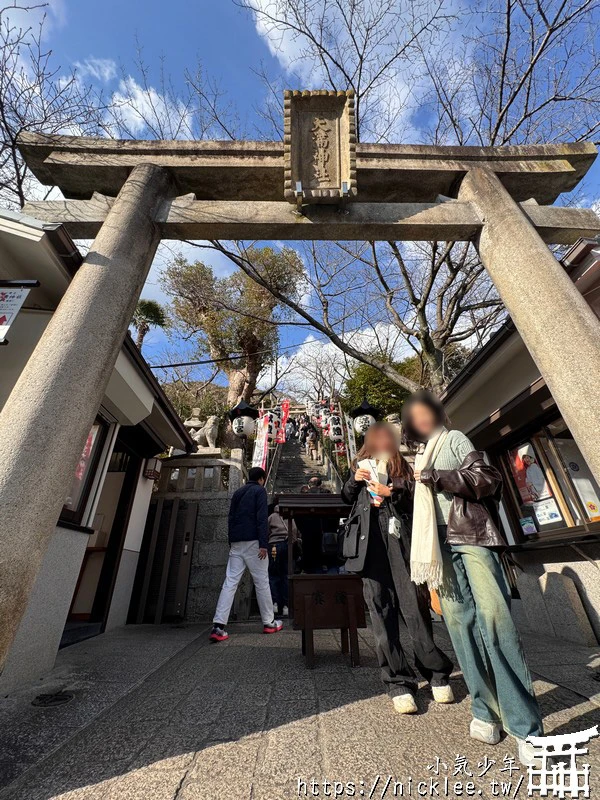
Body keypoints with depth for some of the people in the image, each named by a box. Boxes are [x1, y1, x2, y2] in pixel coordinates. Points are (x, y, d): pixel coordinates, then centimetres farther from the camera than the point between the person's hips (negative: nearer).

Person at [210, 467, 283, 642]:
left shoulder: (237, 492, 18)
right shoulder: (259, 490, -2)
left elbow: (231, 518, 18)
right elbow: (262, 518, -13)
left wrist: (231, 542, 21)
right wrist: (264, 544, -15)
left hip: (236, 542, 6)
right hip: (252, 541, -6)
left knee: (230, 582, 4)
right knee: (262, 582, 6)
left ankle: (218, 626, -2)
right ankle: (269, 623, 17)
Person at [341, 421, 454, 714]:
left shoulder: (403, 467, 14)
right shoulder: (362, 464, 17)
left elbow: (415, 501, 4)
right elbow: (347, 497, 19)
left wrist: (392, 494, -13)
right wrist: (354, 480, 0)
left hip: (398, 537, -1)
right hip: (369, 539, 1)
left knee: (414, 605, -2)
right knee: (381, 608, 1)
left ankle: (436, 673, 17)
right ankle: (398, 683, 12)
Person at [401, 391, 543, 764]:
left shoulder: (454, 438, 8)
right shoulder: (421, 456, 22)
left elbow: (487, 480, -4)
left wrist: (436, 476, -12)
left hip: (470, 535, -4)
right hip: (440, 544, 4)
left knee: (494, 618, -12)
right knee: (460, 623, 1)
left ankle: (526, 726, -2)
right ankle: (486, 711, 12)